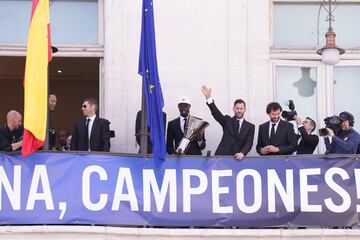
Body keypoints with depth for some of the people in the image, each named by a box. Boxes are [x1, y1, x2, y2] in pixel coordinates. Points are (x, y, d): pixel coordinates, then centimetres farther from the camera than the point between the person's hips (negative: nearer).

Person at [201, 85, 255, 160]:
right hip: (222, 156, 0)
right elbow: (216, 113, -6)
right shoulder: (227, 121, 10)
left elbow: (249, 143, -2)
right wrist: (208, 97, -20)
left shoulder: (250, 127, 9)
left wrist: (242, 153, -22)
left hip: (237, 158, 0)